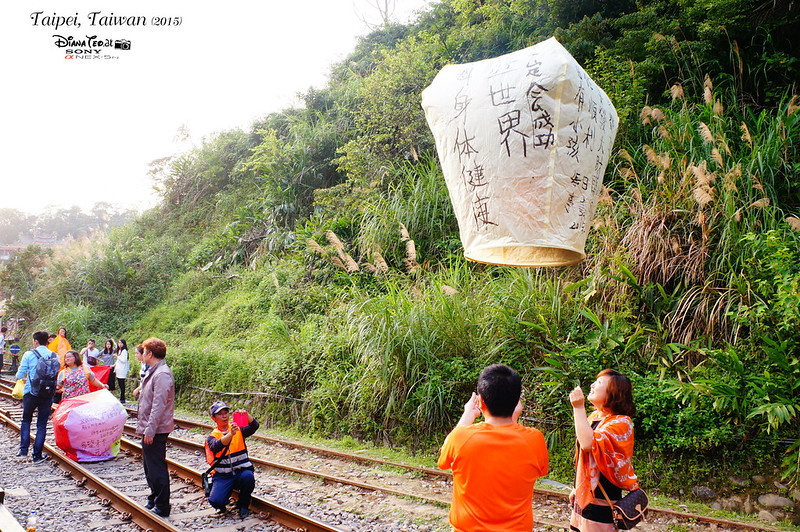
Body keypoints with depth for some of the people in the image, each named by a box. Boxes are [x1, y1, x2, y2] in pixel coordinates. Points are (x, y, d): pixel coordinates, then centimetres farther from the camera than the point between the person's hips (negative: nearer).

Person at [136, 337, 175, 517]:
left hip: (155, 431, -11)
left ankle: (162, 507, 5)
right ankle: (153, 500, 33)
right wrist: (144, 428, 21)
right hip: (149, 429, 11)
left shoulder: (161, 375, -20)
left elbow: (158, 405, -24)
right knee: (149, 467, 20)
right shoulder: (154, 372, 14)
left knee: (157, 468, -3)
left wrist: (150, 430, -24)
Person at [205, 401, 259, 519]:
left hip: (242, 471, 1)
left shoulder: (239, 429, 7)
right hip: (222, 476, 0)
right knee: (215, 501, -24)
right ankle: (222, 505, 16)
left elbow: (254, 426, -13)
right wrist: (231, 434, -38)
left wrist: (246, 415, -33)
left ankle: (243, 505, -4)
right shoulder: (212, 436, 3)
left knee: (248, 476, -33)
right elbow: (216, 446, -20)